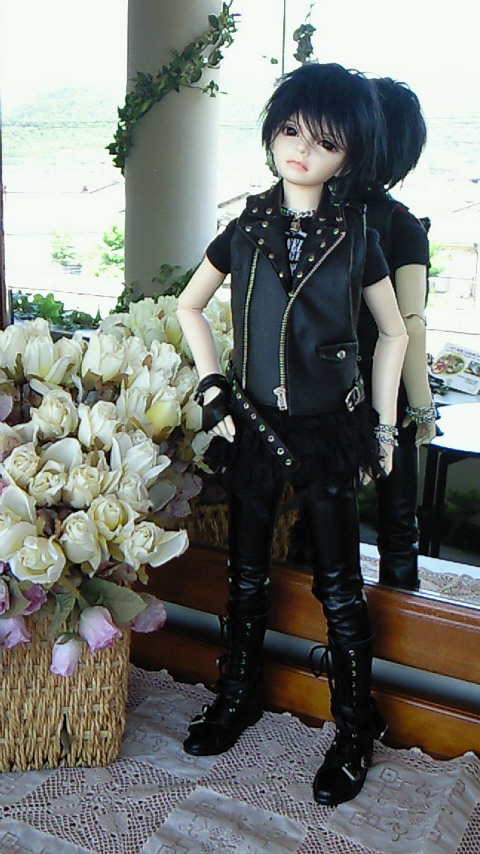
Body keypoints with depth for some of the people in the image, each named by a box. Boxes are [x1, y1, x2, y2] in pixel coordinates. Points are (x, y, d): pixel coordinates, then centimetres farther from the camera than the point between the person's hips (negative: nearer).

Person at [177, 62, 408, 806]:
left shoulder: (357, 235, -4)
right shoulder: (247, 229, 0)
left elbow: (393, 333, 5)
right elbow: (189, 306, 12)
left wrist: (382, 424, 1)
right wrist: (212, 388, 2)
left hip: (328, 430, -2)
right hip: (253, 426, 2)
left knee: (338, 586, 5)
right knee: (246, 575, 15)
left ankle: (356, 727, 24)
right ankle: (238, 696, 36)